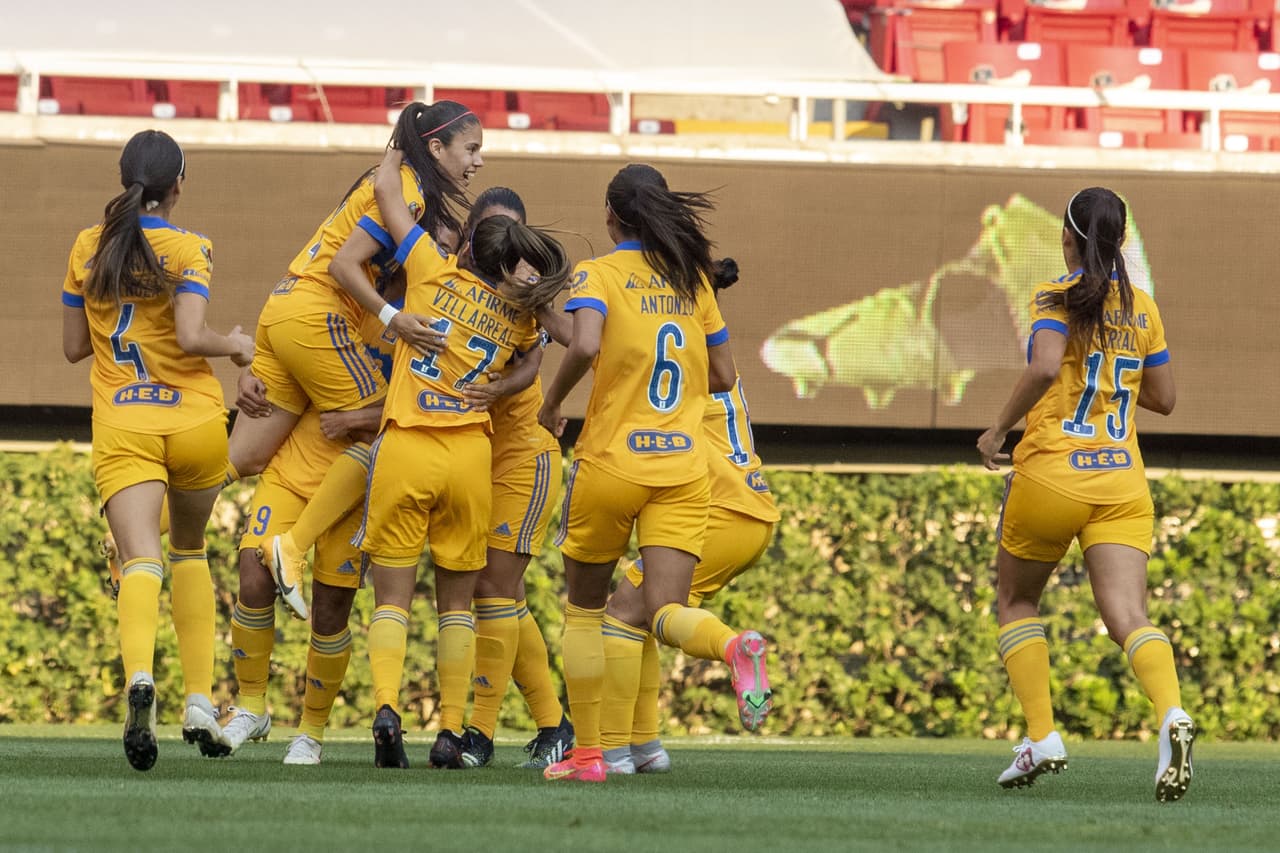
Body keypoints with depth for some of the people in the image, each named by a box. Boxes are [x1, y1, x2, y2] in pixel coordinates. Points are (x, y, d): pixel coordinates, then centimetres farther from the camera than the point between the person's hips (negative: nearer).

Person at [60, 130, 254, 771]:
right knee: (190, 549, 22)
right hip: (194, 421, 0)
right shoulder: (187, 249, -5)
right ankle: (199, 702, 16)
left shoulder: (88, 248, 6)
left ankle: (139, 676, -45)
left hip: (121, 428, 1)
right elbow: (191, 337, -17)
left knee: (141, 560, -14)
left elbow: (73, 346, 12)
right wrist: (236, 346, 2)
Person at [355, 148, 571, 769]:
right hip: (470, 455, 2)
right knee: (456, 602, 13)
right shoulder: (518, 315, 7)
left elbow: (384, 189, 5)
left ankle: (386, 707, -19)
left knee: (392, 597, 2)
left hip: (403, 451, -2)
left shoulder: (434, 271, -1)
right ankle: (452, 730, 5)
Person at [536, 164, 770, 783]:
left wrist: (551, 404, -6)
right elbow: (723, 377, 15)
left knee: (584, 608, 15)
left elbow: (584, 345, -22)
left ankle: (586, 751, 13)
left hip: (610, 463, -3)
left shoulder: (597, 274, -4)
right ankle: (736, 647, -37)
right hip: (684, 468, 3)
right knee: (665, 612, -4)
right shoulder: (694, 278, 11)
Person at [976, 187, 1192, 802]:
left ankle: (1041, 735, 7)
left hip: (1050, 473, -3)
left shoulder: (1058, 297, -4)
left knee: (1015, 600, 18)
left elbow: (1044, 366, -22)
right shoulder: (1142, 308, 11)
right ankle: (1171, 712, -37)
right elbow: (1163, 398, 18)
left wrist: (998, 429, -10)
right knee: (1126, 616, -8)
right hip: (1123, 482, 3)